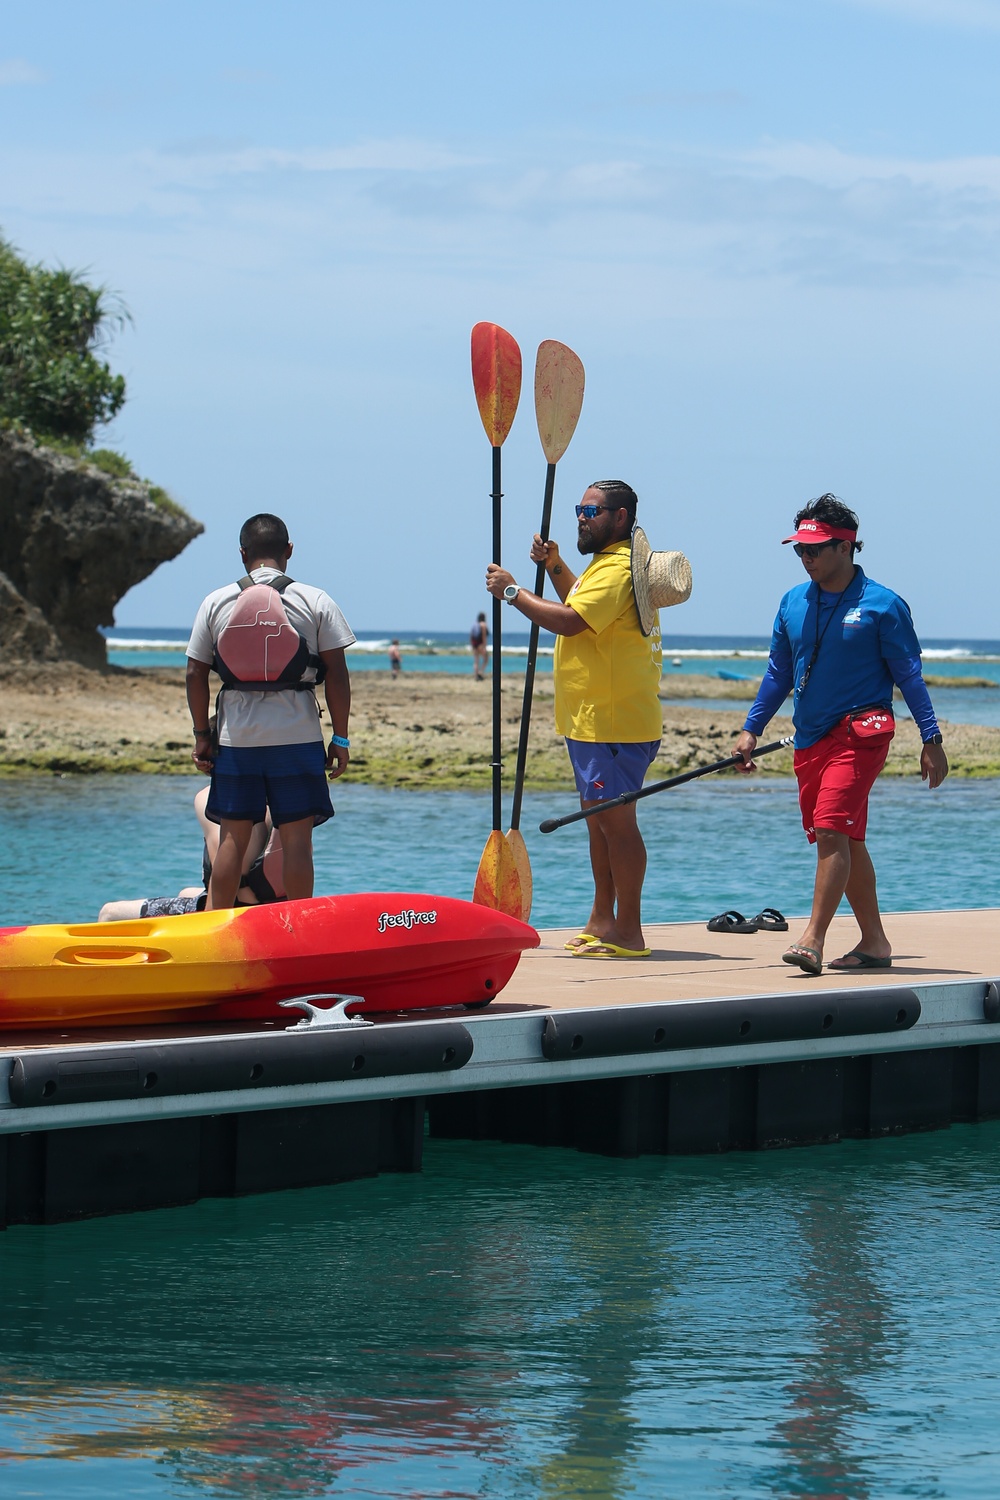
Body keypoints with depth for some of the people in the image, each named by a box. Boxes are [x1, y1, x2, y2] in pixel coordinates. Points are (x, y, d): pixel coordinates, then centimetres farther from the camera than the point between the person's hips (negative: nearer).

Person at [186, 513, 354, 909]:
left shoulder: (216, 603, 4)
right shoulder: (316, 602, -1)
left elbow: (195, 675, 4)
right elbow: (337, 674, -3)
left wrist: (201, 735, 12)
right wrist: (340, 738, 3)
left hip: (236, 738, 2)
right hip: (298, 737, -2)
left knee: (233, 835, 7)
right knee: (297, 835, 1)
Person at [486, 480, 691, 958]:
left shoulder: (616, 569, -18)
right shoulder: (607, 562, 19)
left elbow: (569, 621, -28)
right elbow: (584, 607, 37)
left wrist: (512, 591, -17)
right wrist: (555, 567, 21)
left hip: (613, 723, -11)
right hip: (594, 720, 11)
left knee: (615, 819, -10)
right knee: (599, 818, 16)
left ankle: (628, 933, -10)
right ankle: (601, 921, 24)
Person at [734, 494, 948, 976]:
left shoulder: (883, 605, -5)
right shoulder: (793, 603, 10)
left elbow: (909, 676, -3)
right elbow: (779, 673, 17)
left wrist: (931, 741, -6)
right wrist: (751, 730, 12)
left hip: (860, 731, -6)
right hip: (809, 737, 6)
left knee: (832, 829, -18)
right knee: (845, 840, 11)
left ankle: (812, 940, -21)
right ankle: (874, 942, 20)